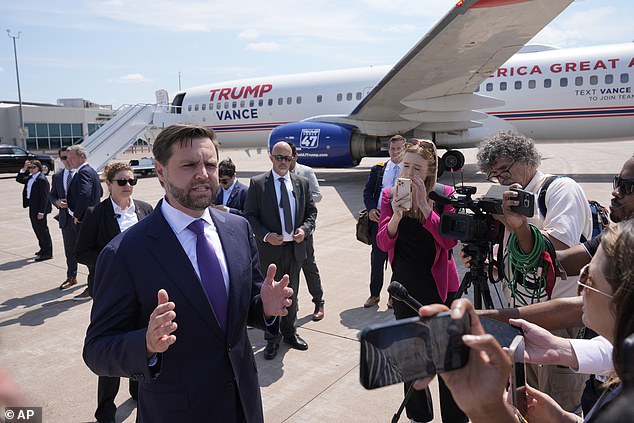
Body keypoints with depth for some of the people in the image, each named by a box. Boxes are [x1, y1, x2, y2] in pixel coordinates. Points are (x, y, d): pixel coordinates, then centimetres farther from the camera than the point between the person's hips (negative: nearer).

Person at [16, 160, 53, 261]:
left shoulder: (42, 179, -18)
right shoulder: (30, 178, 11)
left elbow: (44, 197, -20)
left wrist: (41, 212, -23)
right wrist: (24, 169, 2)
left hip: (39, 209, -9)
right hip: (33, 208, 9)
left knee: (42, 229, -3)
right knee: (37, 229, 18)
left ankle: (47, 253, 4)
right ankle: (43, 249, 31)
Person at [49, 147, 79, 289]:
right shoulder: (57, 176, 9)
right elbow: (52, 195, 15)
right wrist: (57, 202, -7)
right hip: (66, 217, 4)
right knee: (69, 250, 13)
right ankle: (71, 277, 26)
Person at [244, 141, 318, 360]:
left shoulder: (302, 183, 6)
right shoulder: (257, 183, -5)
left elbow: (311, 211, 11)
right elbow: (250, 215, -5)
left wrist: (305, 229, -8)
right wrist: (266, 235, -17)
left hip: (295, 248, 4)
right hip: (270, 248, -3)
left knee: (291, 294, 17)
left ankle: (289, 332, 36)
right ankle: (272, 339, 23)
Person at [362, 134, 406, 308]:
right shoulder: (377, 169, 9)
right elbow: (367, 191, 8)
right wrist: (370, 209, -8)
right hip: (379, 218, 2)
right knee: (377, 258, 8)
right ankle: (374, 294, 21)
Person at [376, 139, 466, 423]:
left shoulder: (444, 195, -8)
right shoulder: (390, 195, -2)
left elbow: (450, 240, -18)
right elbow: (383, 243, -9)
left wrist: (424, 206, -25)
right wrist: (397, 215, -26)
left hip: (439, 284, -3)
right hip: (404, 285, 3)